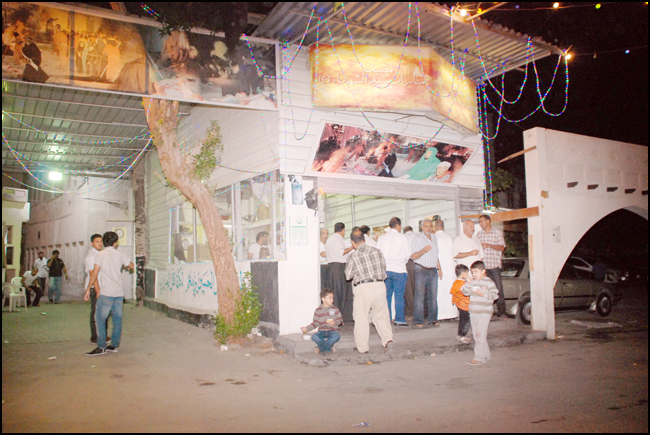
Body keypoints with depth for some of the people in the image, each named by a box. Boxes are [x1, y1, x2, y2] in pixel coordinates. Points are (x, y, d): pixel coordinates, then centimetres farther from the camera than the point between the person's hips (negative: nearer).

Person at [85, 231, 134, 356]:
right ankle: (114, 345, 14)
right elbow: (131, 265, 26)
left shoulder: (101, 254, -3)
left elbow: (95, 273, -6)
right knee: (117, 319, 9)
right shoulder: (120, 255, 10)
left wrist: (88, 290, 0)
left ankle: (101, 347, -4)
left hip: (106, 293, -5)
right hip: (119, 292, 5)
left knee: (100, 318, -1)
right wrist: (128, 267, 49)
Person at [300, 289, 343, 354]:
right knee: (314, 337, -32)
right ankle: (329, 347, -9)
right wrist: (306, 328, -10)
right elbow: (315, 323, 4)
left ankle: (321, 348, -11)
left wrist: (334, 322, -17)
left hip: (332, 331, 0)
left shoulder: (334, 309, 4)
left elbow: (340, 319, 4)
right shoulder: (318, 311, 3)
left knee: (337, 336, -36)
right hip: (322, 331, 0)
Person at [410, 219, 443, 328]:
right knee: (420, 296, -6)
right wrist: (423, 251, -24)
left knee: (433, 295, 5)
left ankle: (432, 318, 15)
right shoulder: (418, 239, -3)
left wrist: (439, 269, 21)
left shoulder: (434, 238, 16)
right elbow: (413, 256, -10)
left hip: (433, 271, 6)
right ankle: (418, 321, -2)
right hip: (421, 270, -6)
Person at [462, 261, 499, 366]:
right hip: (473, 313, 7)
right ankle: (486, 354, 25)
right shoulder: (473, 282, 11)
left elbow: (494, 295, -12)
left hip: (484, 313, -7)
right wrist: (468, 283, -5)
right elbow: (465, 292, 11)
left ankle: (479, 358, -8)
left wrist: (482, 294, -21)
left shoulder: (489, 282, -6)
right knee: (476, 335, 12)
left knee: (481, 335, -10)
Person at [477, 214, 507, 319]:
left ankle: (501, 312, -1)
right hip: (482, 265, 3)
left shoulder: (497, 233, 4)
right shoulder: (479, 234, 14)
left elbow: (502, 247, -2)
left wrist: (489, 245, -13)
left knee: (498, 288, -6)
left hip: (494, 264, -3)